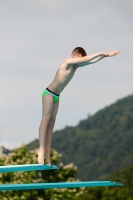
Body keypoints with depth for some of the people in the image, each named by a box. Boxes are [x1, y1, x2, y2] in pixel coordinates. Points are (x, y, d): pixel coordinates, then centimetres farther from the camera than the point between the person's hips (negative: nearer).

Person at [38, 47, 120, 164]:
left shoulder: (77, 65, 8)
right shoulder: (67, 62, -17)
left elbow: (92, 61, 13)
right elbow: (85, 59, -25)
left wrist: (106, 55, 6)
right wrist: (101, 53, -21)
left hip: (56, 96, 9)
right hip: (49, 93, -9)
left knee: (52, 121, 2)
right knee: (46, 119, -15)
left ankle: (47, 152, -2)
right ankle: (42, 150, -23)